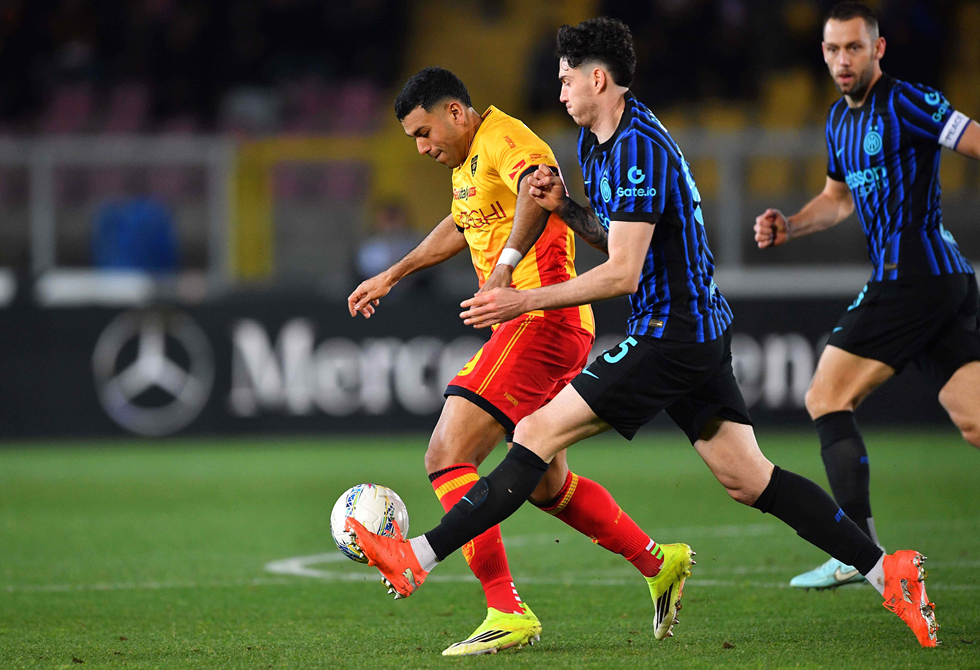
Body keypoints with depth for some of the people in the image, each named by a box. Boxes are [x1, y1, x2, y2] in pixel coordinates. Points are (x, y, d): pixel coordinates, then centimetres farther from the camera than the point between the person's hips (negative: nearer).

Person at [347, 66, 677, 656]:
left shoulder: (504, 140, -12)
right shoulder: (468, 162, 20)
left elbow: (537, 188, -35)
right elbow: (460, 226, 40)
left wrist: (506, 262, -48)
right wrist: (392, 276, 43)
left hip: (542, 322, -11)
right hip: (530, 329, 11)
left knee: (447, 456, -17)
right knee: (548, 484, 19)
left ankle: (507, 614, -22)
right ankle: (657, 563, 29)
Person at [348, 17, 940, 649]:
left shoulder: (639, 148, -18)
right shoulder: (596, 141, 14)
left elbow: (622, 273, -21)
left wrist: (526, 301, -19)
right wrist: (564, 204, 7)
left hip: (670, 333, -10)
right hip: (702, 332, 10)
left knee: (538, 434, -12)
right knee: (748, 479, 9)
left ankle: (416, 560, -13)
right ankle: (886, 568, 6)